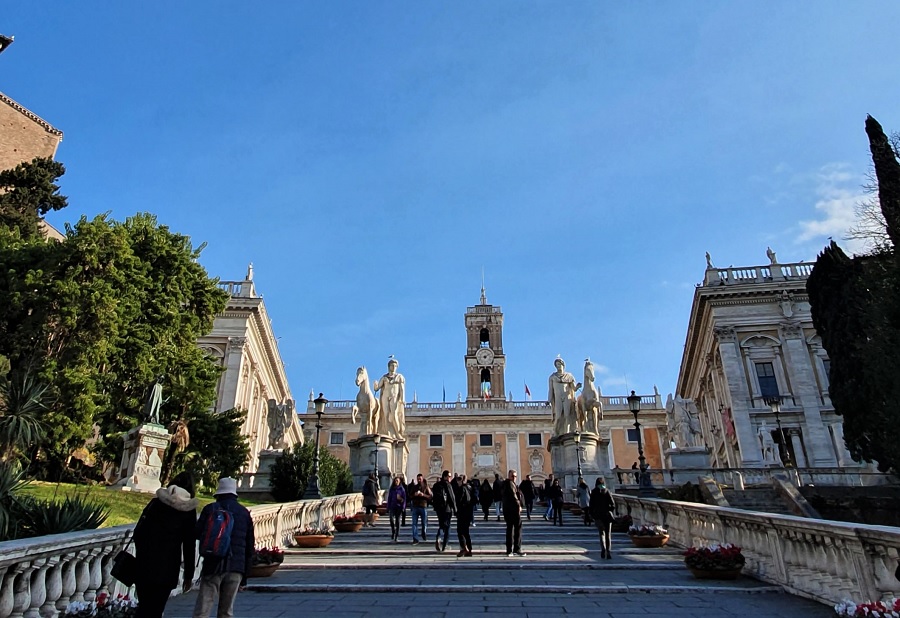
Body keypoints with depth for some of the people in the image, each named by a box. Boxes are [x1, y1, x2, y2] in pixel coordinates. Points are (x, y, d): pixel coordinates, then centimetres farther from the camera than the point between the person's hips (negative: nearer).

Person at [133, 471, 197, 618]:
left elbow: (138, 530, 2)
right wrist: (188, 575, 6)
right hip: (168, 567, -2)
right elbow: (189, 545, 1)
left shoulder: (156, 501, 5)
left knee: (144, 606, 15)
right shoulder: (189, 510, 1)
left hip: (145, 563, 2)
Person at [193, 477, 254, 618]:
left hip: (213, 565, -3)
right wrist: (245, 575, 19)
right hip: (236, 567, 3)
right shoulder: (244, 512, 11)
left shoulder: (211, 508, 1)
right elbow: (250, 546, 13)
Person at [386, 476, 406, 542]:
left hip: (399, 507, -1)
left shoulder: (402, 489, 2)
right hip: (392, 506, 1)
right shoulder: (391, 489, 8)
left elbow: (404, 499, 1)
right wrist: (388, 508, 7)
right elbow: (389, 499, 11)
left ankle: (397, 536, 9)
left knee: (397, 520, 1)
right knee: (392, 519, -17)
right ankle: (393, 532, 4)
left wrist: (403, 507, -8)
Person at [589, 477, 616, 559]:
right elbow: (613, 504, -5)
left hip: (598, 515, 0)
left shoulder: (593, 493, 2)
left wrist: (592, 515, 6)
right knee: (608, 533, 9)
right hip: (607, 515, 0)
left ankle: (603, 549, -21)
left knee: (602, 533, 3)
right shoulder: (607, 492, 1)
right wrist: (612, 513, 5)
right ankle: (608, 552, 5)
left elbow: (591, 505, 0)